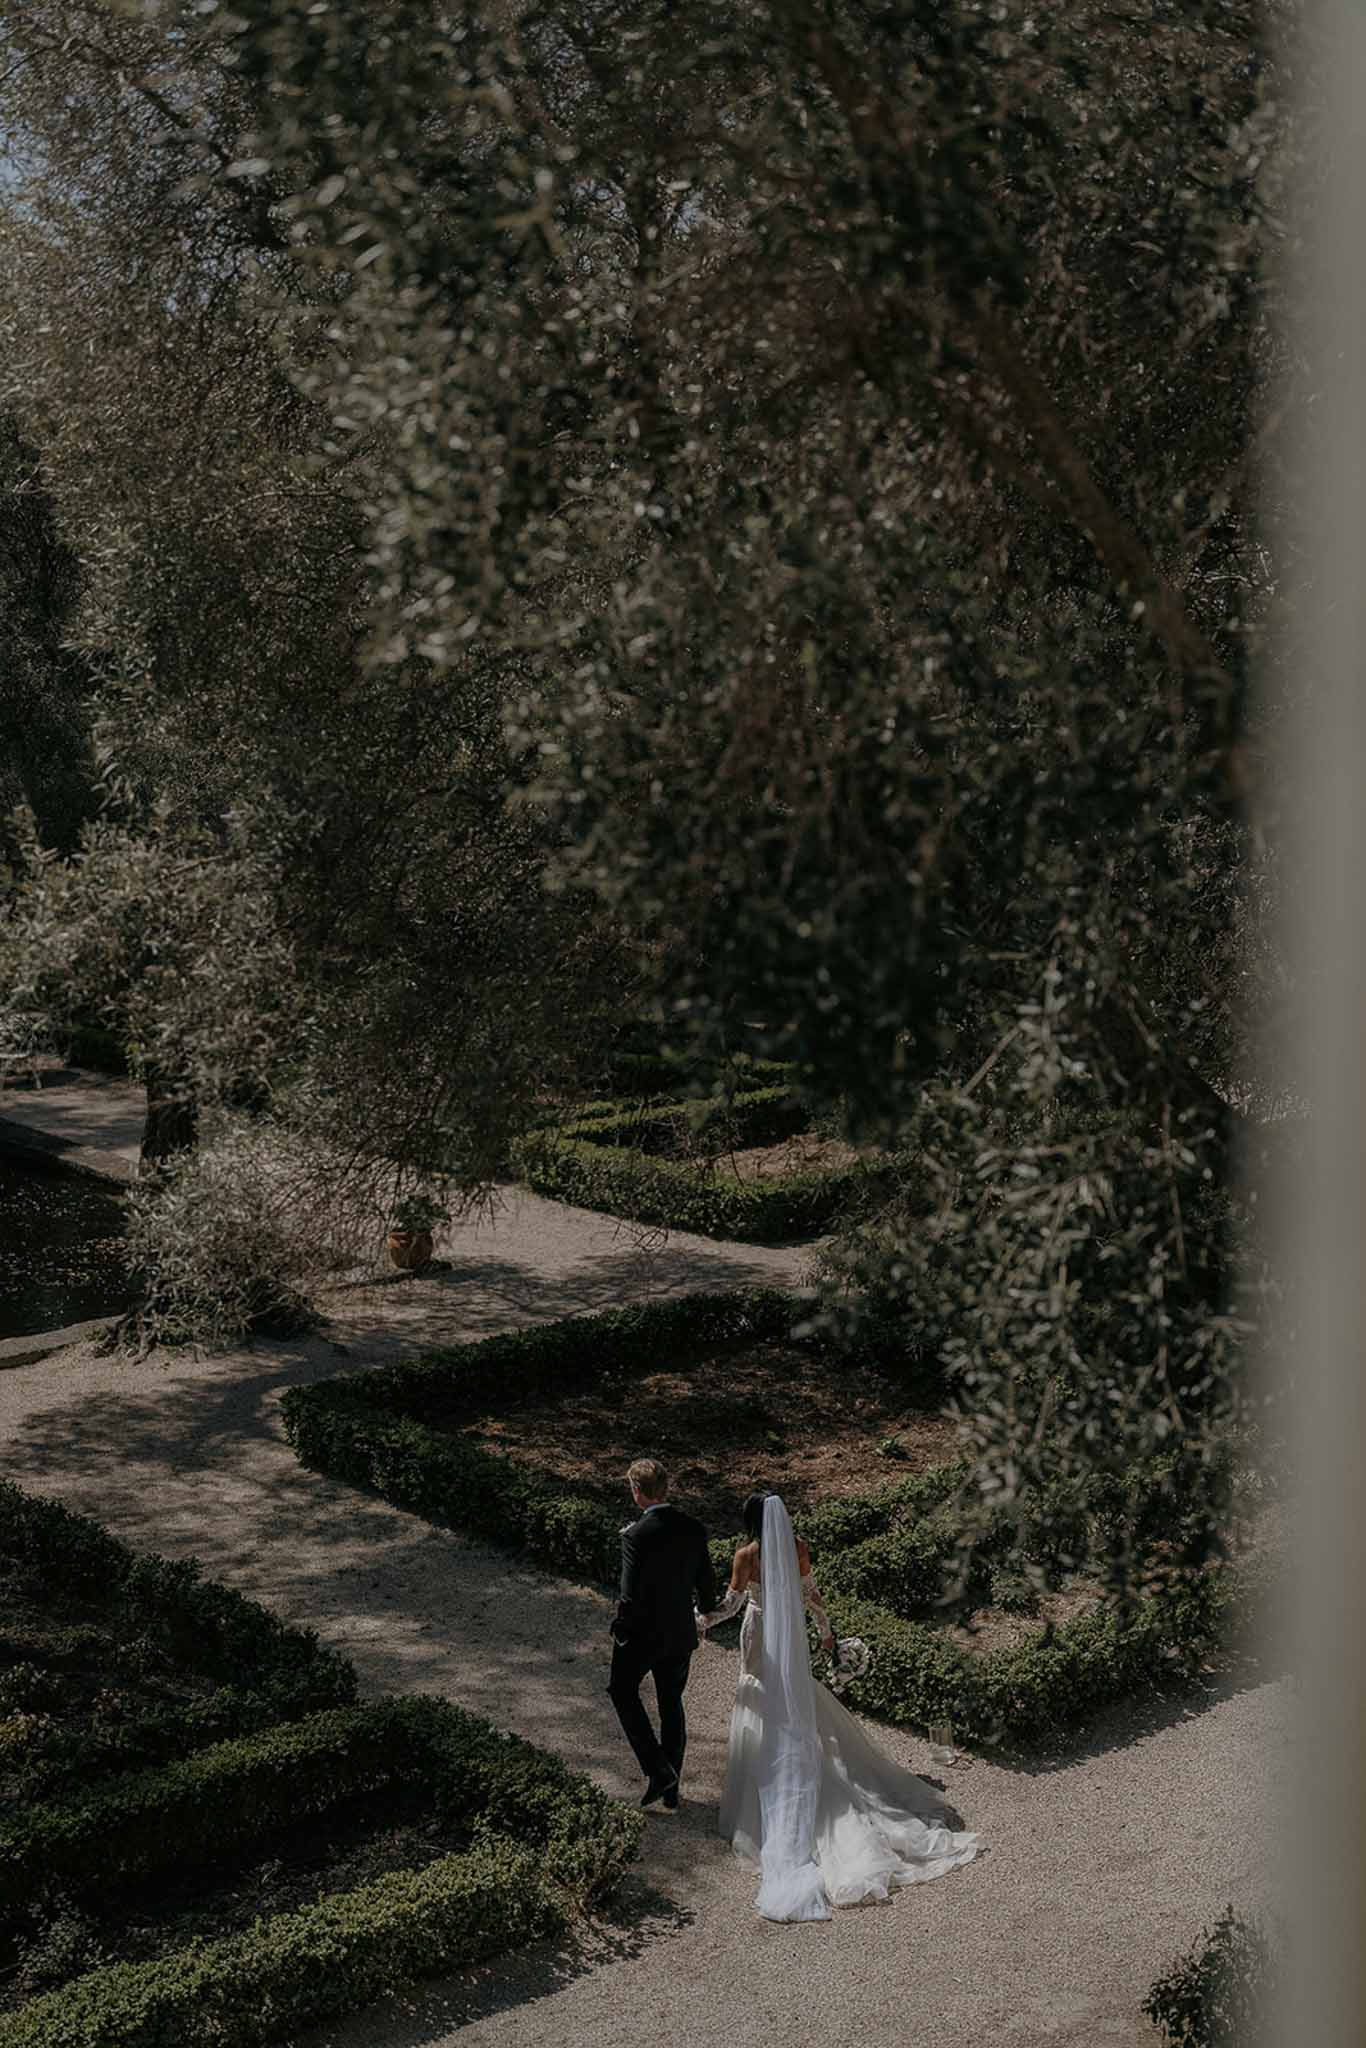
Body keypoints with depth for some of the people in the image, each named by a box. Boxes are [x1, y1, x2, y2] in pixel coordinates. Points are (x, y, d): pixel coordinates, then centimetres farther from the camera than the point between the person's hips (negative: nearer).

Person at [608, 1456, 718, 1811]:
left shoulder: (636, 1535, -24)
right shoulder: (693, 1528, -7)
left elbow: (631, 1596, -24)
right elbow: (706, 1582, 2)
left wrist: (618, 1626, -5)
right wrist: (707, 1609, 22)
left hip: (641, 1634, -5)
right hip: (681, 1634, 5)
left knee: (623, 1692, 19)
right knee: (671, 1705, 20)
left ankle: (657, 1769, 8)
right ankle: (671, 1791, 26)